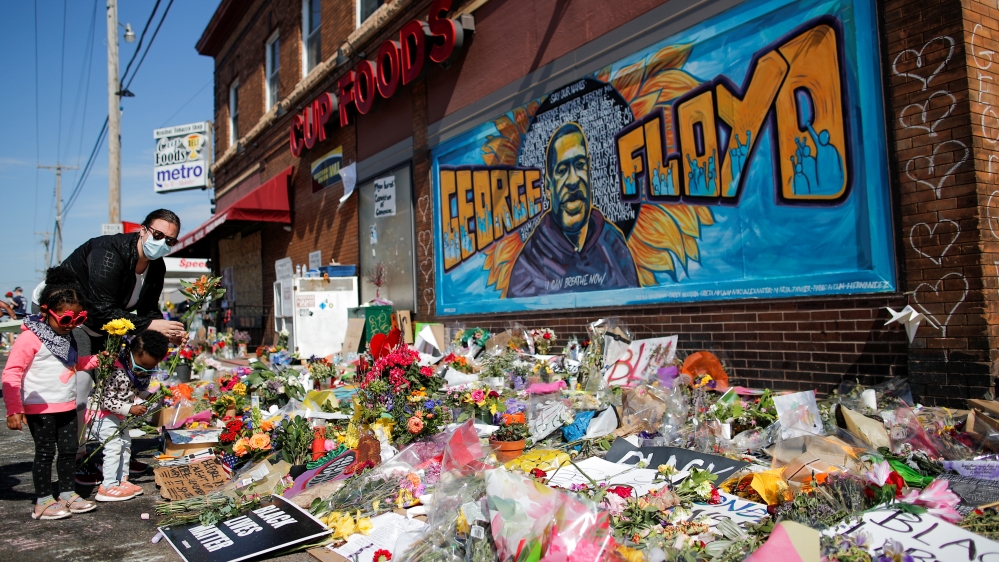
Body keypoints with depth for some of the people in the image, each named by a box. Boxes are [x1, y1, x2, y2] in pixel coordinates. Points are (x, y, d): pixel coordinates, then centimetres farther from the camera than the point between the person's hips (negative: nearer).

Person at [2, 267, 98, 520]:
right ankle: (43, 501, 14)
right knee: (45, 452, 1)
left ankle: (67, 494, 26)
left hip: (67, 406, 7)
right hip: (40, 409, -7)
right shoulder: (30, 338, -16)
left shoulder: (67, 336, 9)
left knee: (69, 450, 13)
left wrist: (99, 359, 7)